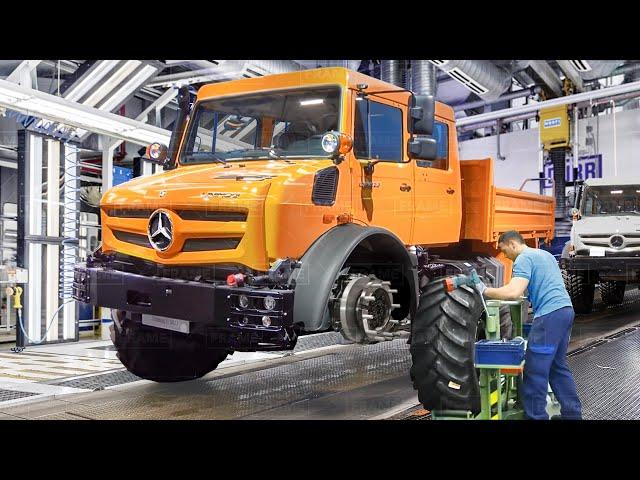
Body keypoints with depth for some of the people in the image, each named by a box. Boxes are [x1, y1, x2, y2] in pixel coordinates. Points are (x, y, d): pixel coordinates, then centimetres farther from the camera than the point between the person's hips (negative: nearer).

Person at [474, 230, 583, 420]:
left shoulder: (524, 258, -7)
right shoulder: (545, 254, 23)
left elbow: (513, 292, -20)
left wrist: (485, 291, -12)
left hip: (550, 315, -10)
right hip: (565, 310, 10)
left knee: (535, 370, -4)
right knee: (558, 366, 19)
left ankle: (535, 416, 0)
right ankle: (572, 413, 25)